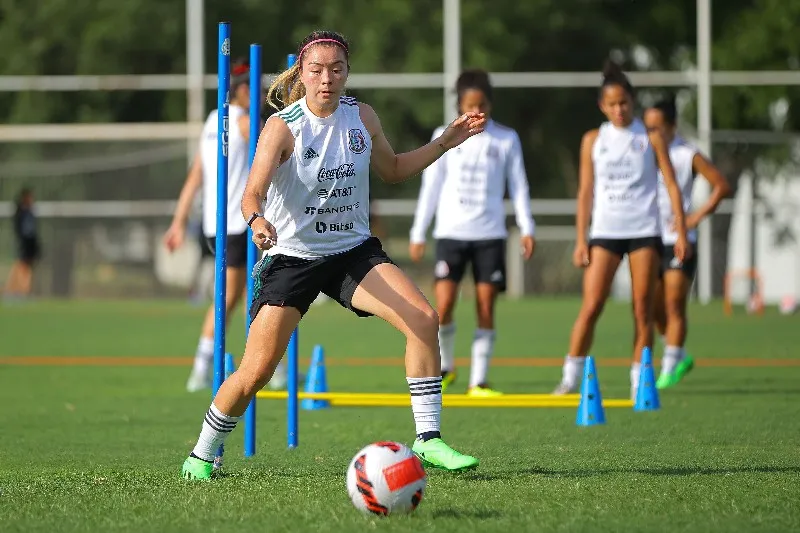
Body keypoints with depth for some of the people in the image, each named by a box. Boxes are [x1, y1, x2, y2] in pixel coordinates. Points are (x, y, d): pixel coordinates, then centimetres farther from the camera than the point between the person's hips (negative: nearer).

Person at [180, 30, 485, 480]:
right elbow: (253, 193, -25)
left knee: (424, 318, -19)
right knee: (256, 372, -9)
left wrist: (445, 142, 9)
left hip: (353, 251, 4)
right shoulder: (283, 126, -14)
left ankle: (428, 440, -12)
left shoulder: (362, 116, 0)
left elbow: (392, 170, 19)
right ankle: (202, 456, 15)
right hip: (291, 257, -4)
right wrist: (258, 221, -48)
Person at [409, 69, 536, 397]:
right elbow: (430, 186, 8)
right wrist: (418, 233, 6)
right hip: (451, 232, 0)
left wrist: (526, 228, -2)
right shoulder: (445, 137, 5)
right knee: (443, 306, -10)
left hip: (490, 234, 0)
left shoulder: (507, 140, 5)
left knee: (486, 308, -4)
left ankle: (478, 381, 2)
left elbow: (519, 186, 8)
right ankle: (445, 367, 14)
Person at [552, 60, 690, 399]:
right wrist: (580, 241, 2)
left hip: (644, 231, -1)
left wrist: (681, 233, -5)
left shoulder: (651, 139, 4)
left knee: (643, 308, -2)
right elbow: (585, 191, 8)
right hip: (604, 233, 1)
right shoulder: (593, 140, 8)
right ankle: (571, 376, -1)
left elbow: (671, 186, 3)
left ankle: (639, 379, 4)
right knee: (591, 306, -8)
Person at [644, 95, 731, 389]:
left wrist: (697, 216, -9)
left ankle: (670, 368, -3)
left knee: (674, 306, -7)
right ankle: (680, 357, 25)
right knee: (654, 308, 6)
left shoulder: (687, 155, -5)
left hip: (679, 240, -5)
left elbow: (722, 185, -2)